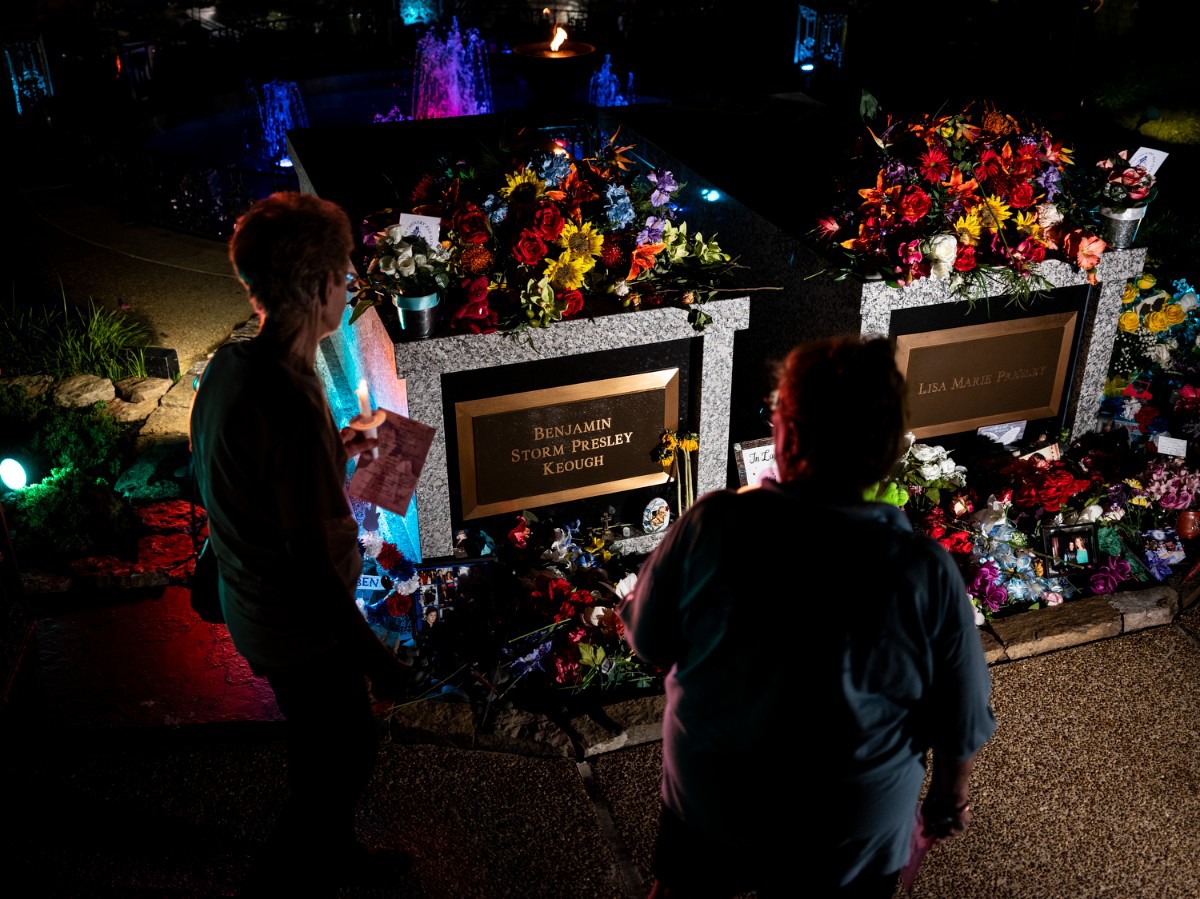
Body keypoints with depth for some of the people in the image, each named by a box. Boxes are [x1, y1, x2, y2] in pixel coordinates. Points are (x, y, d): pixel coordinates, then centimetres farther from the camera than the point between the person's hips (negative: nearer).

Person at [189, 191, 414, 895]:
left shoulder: (228, 366, -4)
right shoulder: (292, 404, -33)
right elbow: (312, 561, -28)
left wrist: (335, 452, 10)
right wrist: (378, 661, -19)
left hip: (257, 608, 9)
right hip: (302, 628, -9)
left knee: (327, 744, 28)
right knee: (345, 758, 14)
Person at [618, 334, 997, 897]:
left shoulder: (712, 526, -27)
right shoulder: (926, 575, -26)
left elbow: (649, 643, -11)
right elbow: (962, 728, -13)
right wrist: (950, 799, 7)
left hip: (708, 800, 0)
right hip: (850, 833, 1)